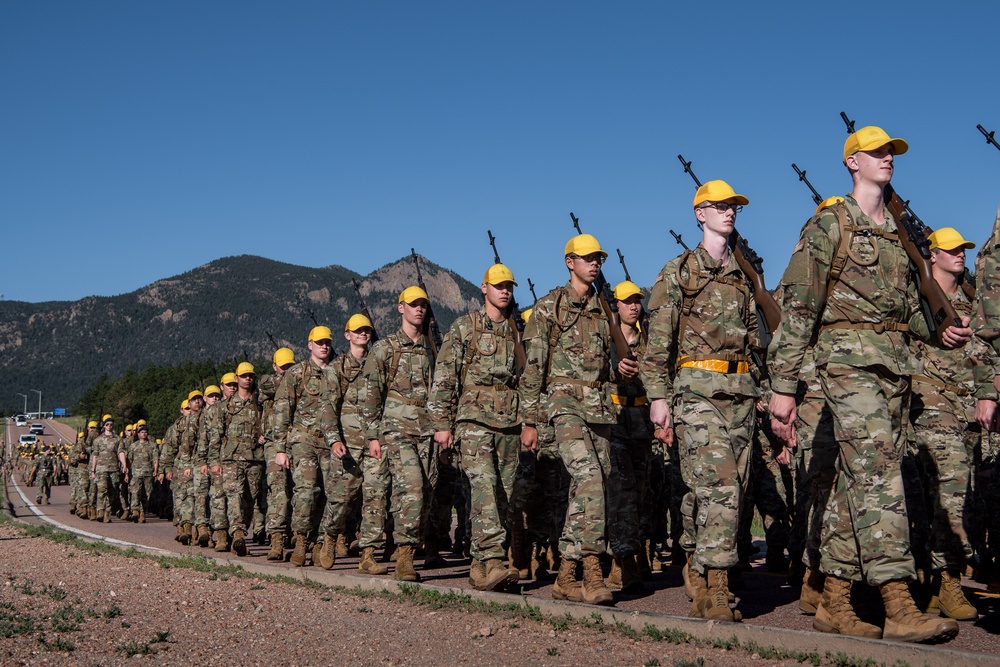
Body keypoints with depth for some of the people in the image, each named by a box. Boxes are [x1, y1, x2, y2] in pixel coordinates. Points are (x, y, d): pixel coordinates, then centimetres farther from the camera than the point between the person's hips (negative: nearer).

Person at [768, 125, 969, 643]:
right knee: (877, 474, -17)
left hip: (896, 364, 7)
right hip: (850, 357, -7)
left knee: (856, 480, 7)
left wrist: (942, 332, 5)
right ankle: (899, 606, -23)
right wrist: (783, 386, -12)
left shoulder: (895, 231, 21)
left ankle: (834, 604, 12)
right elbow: (797, 308, -7)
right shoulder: (828, 225, -1)